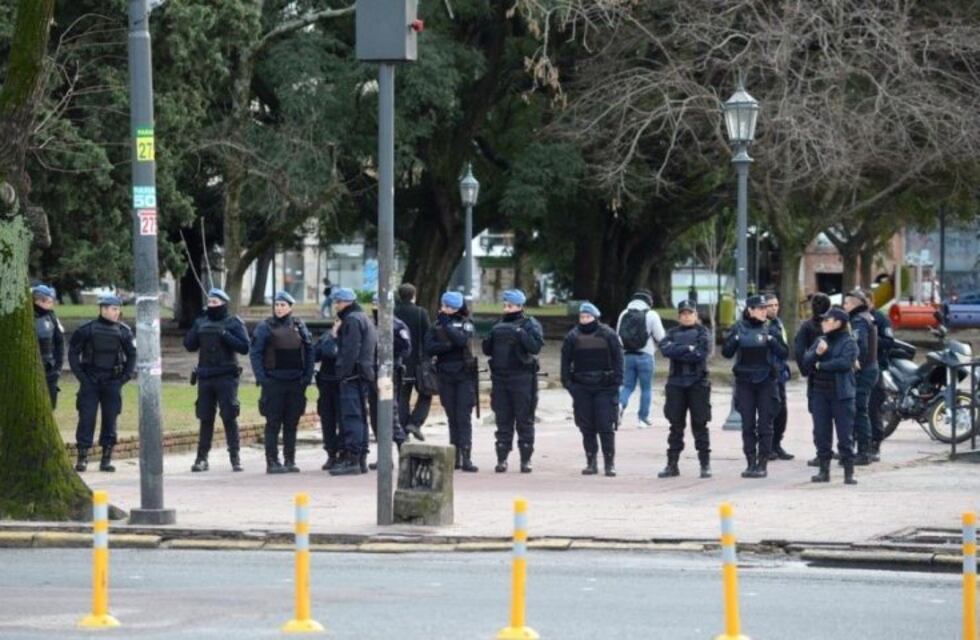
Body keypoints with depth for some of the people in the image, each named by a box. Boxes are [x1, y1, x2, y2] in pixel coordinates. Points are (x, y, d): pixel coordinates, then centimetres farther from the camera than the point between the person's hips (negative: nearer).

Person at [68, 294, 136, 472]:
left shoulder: (123, 331, 3)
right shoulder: (87, 329, -3)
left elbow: (132, 355, 10)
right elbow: (73, 352, 2)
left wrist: (126, 376, 0)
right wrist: (80, 375, -5)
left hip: (113, 382, 2)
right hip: (90, 382, -2)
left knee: (110, 419, 3)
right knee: (86, 417, -5)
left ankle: (107, 458, 10)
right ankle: (82, 457, -1)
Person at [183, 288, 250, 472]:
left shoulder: (234, 323, 1)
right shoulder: (201, 323, 12)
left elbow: (244, 347, -7)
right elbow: (189, 345, 8)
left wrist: (225, 335, -16)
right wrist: (197, 329, -6)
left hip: (226, 376, -4)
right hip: (205, 378, 4)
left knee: (229, 417, -6)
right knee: (205, 418, 6)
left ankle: (235, 457, -2)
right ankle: (201, 458, 9)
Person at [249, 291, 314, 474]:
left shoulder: (299, 327, 9)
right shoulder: (265, 327, 0)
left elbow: (309, 352, 10)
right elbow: (255, 353, -2)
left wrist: (307, 376, 1)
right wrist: (261, 377, -11)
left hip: (296, 383, 3)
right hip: (273, 382, -3)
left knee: (291, 423, 7)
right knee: (273, 423, -3)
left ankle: (290, 461, 13)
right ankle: (272, 462, -1)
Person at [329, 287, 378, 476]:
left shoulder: (352, 320, -10)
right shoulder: (364, 319, 23)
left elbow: (350, 351, -19)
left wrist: (343, 373, -19)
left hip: (352, 375, -11)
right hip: (364, 374, 11)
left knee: (351, 416, -13)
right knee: (360, 417, 13)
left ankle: (352, 459, -17)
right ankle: (361, 459, 16)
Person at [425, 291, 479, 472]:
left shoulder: (466, 324, 4)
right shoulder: (436, 326, 9)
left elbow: (461, 340, -16)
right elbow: (429, 349, -4)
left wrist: (446, 324, -10)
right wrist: (449, 345, -14)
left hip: (464, 375, -3)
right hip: (445, 375, 3)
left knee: (464, 417, -9)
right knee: (452, 418, 6)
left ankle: (466, 457, -15)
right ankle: (455, 457, 9)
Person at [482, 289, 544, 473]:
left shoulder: (530, 325, -1)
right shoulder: (499, 325, 15)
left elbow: (536, 346, -16)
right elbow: (488, 350, 17)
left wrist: (520, 333, -24)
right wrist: (488, 340, -4)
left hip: (522, 378, -5)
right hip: (500, 378, 5)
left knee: (524, 420, -1)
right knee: (503, 420, 6)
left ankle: (526, 459, 3)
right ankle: (502, 458, 9)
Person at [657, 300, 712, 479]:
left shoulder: (702, 332, 4)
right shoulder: (673, 333, 12)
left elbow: (702, 353, -13)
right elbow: (665, 349, -8)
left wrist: (677, 353, -10)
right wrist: (687, 348, -14)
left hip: (698, 382, -3)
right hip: (676, 383, 3)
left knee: (700, 424, -1)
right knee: (676, 425, 5)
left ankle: (705, 464, 4)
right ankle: (672, 464, 9)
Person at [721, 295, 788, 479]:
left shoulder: (771, 329, 2)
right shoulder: (739, 329, 3)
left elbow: (784, 353, -2)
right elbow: (726, 352, 2)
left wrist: (772, 341, -18)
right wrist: (734, 339, -16)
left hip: (766, 382, -1)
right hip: (744, 382, 1)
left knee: (765, 424, -1)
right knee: (747, 424, 3)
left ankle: (762, 464, 3)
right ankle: (750, 463, 9)